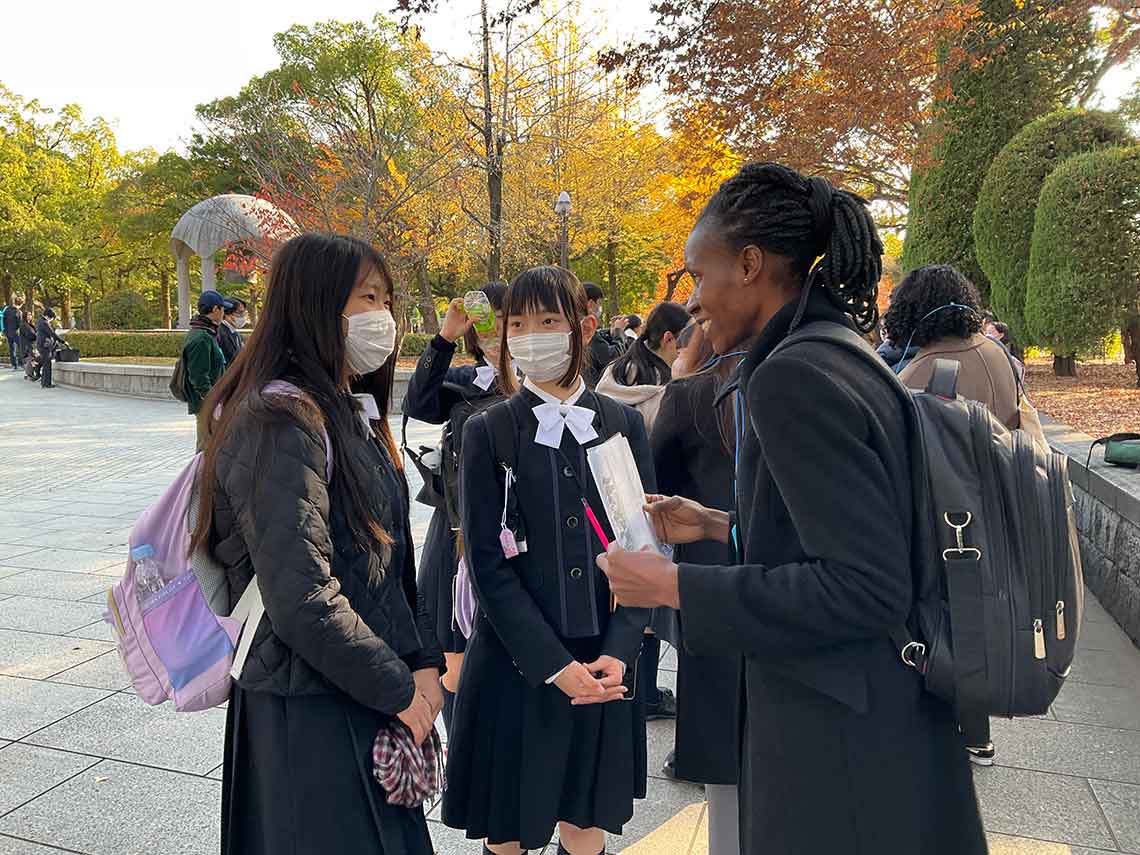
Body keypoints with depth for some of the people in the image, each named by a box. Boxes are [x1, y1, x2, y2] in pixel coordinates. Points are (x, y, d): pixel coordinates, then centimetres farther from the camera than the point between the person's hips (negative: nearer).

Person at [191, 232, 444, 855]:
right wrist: (397, 688, -15)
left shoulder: (354, 413, 10)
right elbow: (302, 600, -25)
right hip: (310, 710, -9)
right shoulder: (281, 422, -20)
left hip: (372, 697, 9)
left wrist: (422, 661, 0)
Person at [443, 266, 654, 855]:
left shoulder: (624, 425, 3)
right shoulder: (488, 432, -3)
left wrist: (617, 653, -9)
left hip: (605, 666, 2)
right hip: (516, 665, -2)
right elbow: (488, 563, -7)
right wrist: (555, 665, -13)